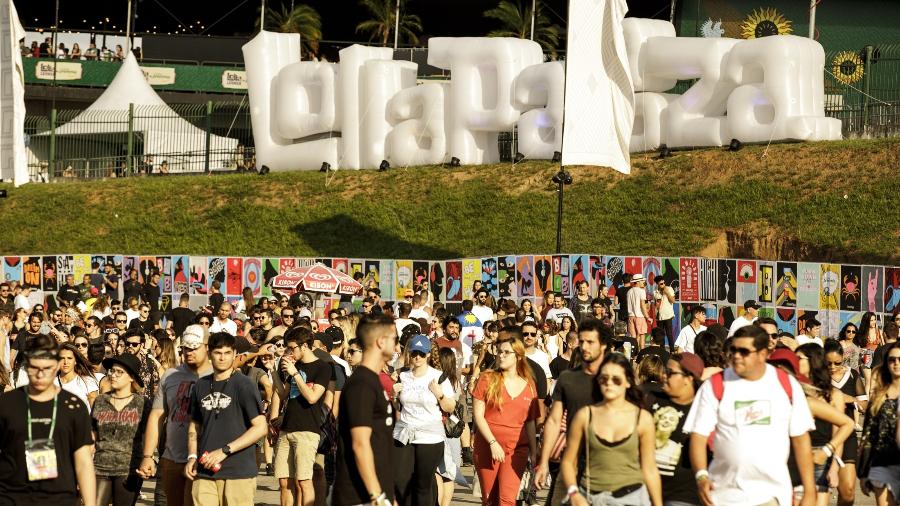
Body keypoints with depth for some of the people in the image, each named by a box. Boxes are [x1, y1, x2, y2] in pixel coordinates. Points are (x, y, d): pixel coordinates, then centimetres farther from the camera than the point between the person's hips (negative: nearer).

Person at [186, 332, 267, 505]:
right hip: (204, 471, 4)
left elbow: (260, 428, -8)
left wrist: (225, 450, -13)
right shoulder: (201, 386, 12)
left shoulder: (244, 385, -4)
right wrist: (192, 456, 5)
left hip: (238, 472, -4)